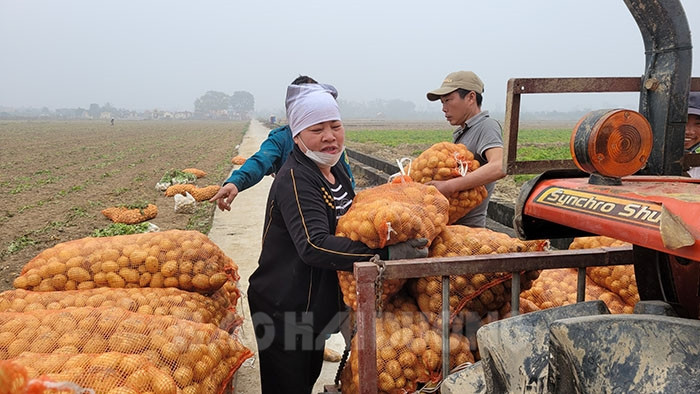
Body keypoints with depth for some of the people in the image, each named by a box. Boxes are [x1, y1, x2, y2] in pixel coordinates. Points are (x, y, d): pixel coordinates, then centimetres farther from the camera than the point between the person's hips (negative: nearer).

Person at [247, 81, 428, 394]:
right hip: (283, 308, -9)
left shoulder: (336, 172, 6)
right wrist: (385, 253, -39)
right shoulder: (295, 180, -23)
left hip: (316, 304, 9)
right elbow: (314, 246, -35)